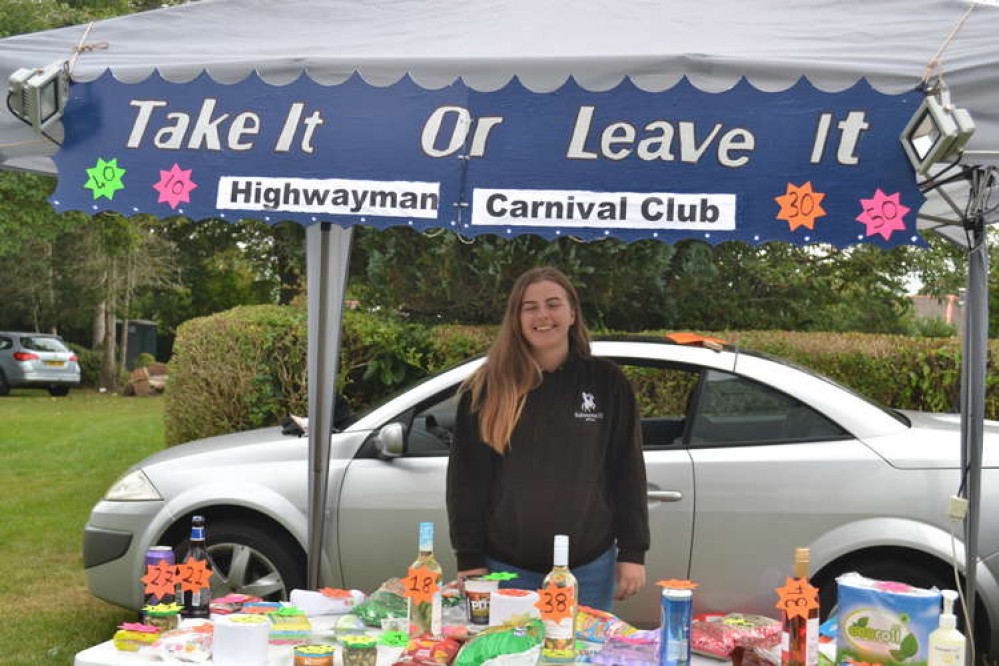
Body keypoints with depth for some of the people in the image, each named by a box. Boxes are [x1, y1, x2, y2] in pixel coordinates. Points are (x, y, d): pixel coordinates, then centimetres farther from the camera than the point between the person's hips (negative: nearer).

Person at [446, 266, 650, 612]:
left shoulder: (606, 382, 2)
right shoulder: (487, 388, 0)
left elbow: (627, 471, 3)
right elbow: (466, 477, 1)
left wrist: (633, 552, -1)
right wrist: (469, 559, -4)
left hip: (589, 567, 1)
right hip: (506, 566, 0)